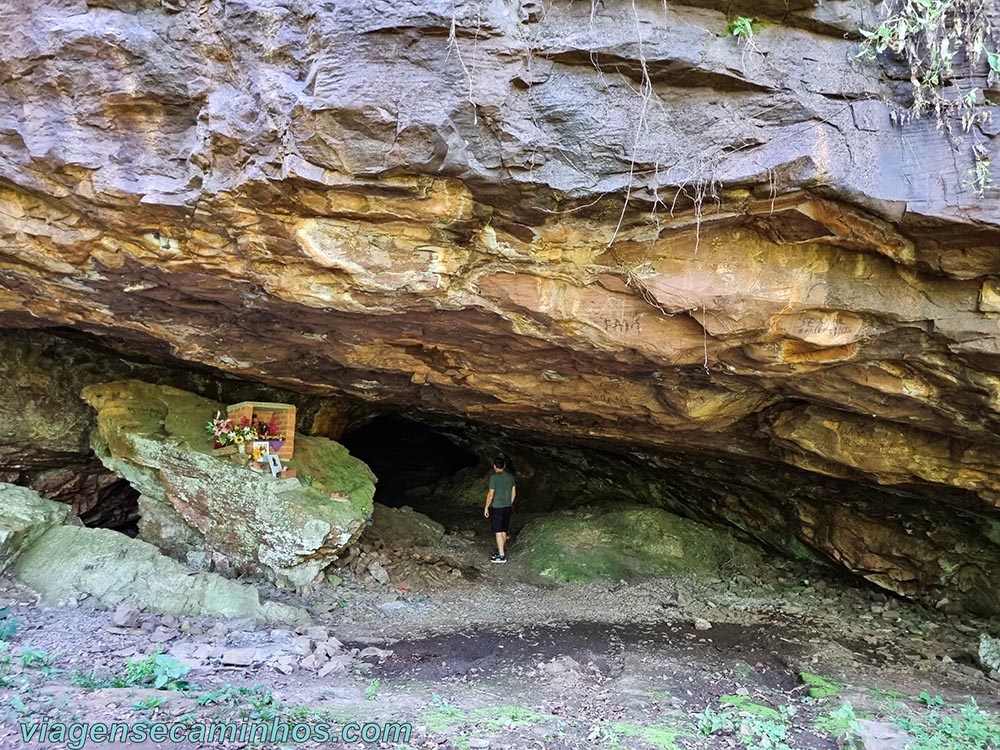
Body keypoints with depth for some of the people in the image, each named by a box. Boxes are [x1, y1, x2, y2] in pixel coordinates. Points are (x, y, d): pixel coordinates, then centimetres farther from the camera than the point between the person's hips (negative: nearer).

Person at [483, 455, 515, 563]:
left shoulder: (494, 477, -15)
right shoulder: (510, 476, 4)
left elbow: (491, 494, -15)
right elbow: (514, 493, 11)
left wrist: (486, 507, -5)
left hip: (496, 508, -6)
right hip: (508, 507, 6)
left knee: (498, 532, -2)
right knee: (504, 531, 18)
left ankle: (501, 556, -2)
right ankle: (502, 549, 31)